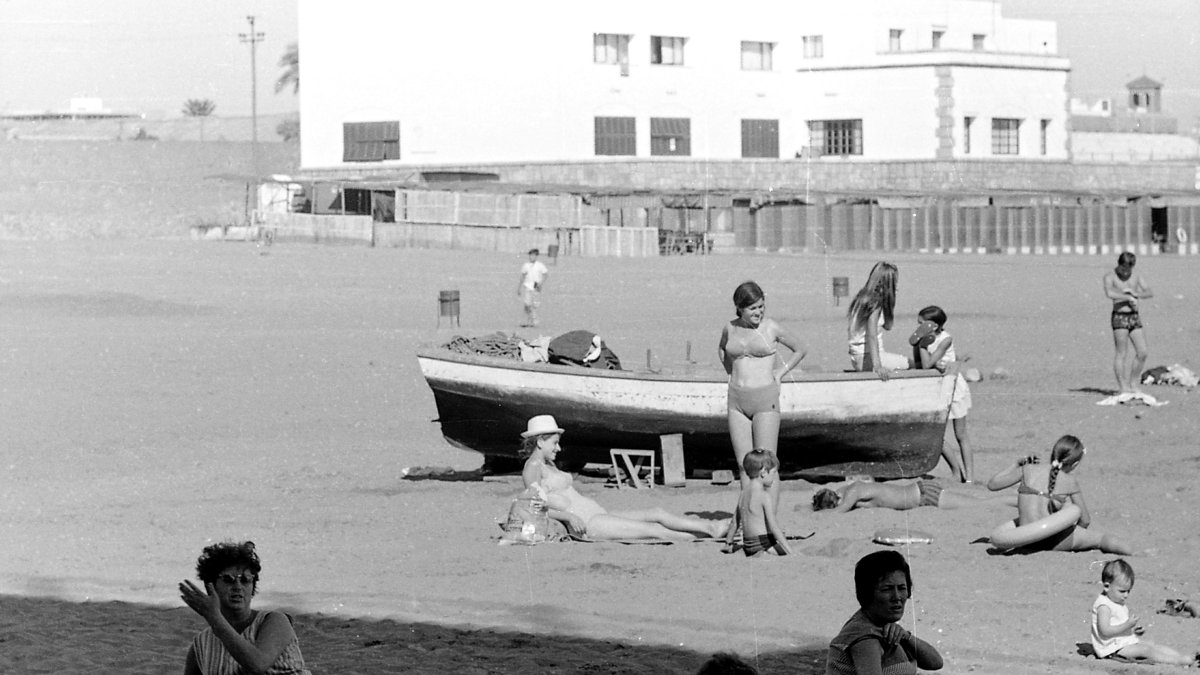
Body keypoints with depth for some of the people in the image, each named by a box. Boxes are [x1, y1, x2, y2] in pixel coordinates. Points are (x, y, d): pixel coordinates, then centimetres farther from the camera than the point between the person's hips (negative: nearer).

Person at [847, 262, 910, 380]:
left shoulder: (863, 297, 12)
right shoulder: (875, 303, -17)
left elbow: (887, 326, 15)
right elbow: (871, 335, -28)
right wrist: (877, 366, -35)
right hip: (867, 358, -10)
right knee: (910, 364, -2)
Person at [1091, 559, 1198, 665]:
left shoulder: (1121, 605, 17)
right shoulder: (1103, 606, -17)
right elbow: (1105, 631, -25)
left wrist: (1138, 629, 6)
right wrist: (1127, 625, -26)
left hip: (1128, 642, 11)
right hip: (1113, 648, -11)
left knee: (1157, 647, 0)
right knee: (1146, 650, -21)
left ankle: (1185, 657, -8)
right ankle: (1181, 662, -28)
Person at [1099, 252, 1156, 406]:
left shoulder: (1136, 277, 11)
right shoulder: (1110, 276, -3)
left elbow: (1150, 293, 2)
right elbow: (1110, 293, -23)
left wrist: (1136, 294, -15)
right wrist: (1128, 298, -17)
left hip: (1135, 317, 5)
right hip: (1120, 317, -5)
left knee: (1142, 353, 0)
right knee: (1121, 354, -6)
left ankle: (1134, 385, 13)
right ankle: (1123, 388, -2)